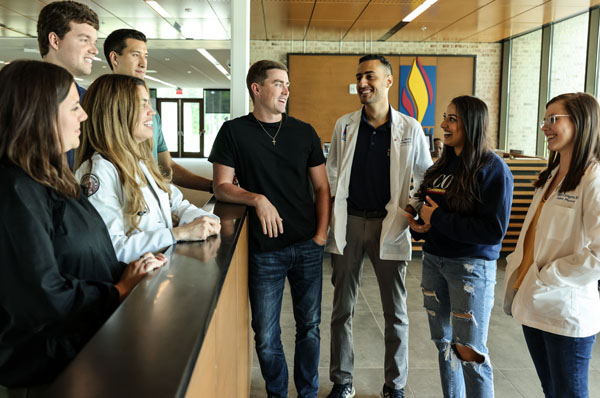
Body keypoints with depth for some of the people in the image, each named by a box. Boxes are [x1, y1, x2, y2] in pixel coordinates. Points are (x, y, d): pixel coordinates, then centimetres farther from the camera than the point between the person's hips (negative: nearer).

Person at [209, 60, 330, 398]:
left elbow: (321, 187, 9)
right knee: (266, 337, 6)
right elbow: (222, 187, -2)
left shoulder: (304, 132, 7)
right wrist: (257, 199, -18)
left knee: (310, 327, 11)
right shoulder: (234, 132, 1)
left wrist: (321, 233, -1)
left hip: (308, 247, 2)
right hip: (265, 249, -2)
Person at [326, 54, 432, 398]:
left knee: (396, 311, 8)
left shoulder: (410, 129, -3)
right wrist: (329, 214, 3)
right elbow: (332, 173, 10)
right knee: (343, 309, 10)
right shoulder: (344, 126, 3)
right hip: (349, 223, 2)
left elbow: (427, 175, 6)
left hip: (390, 224, -1)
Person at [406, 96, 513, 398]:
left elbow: (494, 231, -20)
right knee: (443, 342, 15)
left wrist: (437, 220, -17)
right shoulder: (443, 164, 9)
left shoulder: (493, 169, -12)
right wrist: (418, 224, -5)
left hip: (471, 267, -7)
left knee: (469, 350, 2)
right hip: (433, 260, 7)